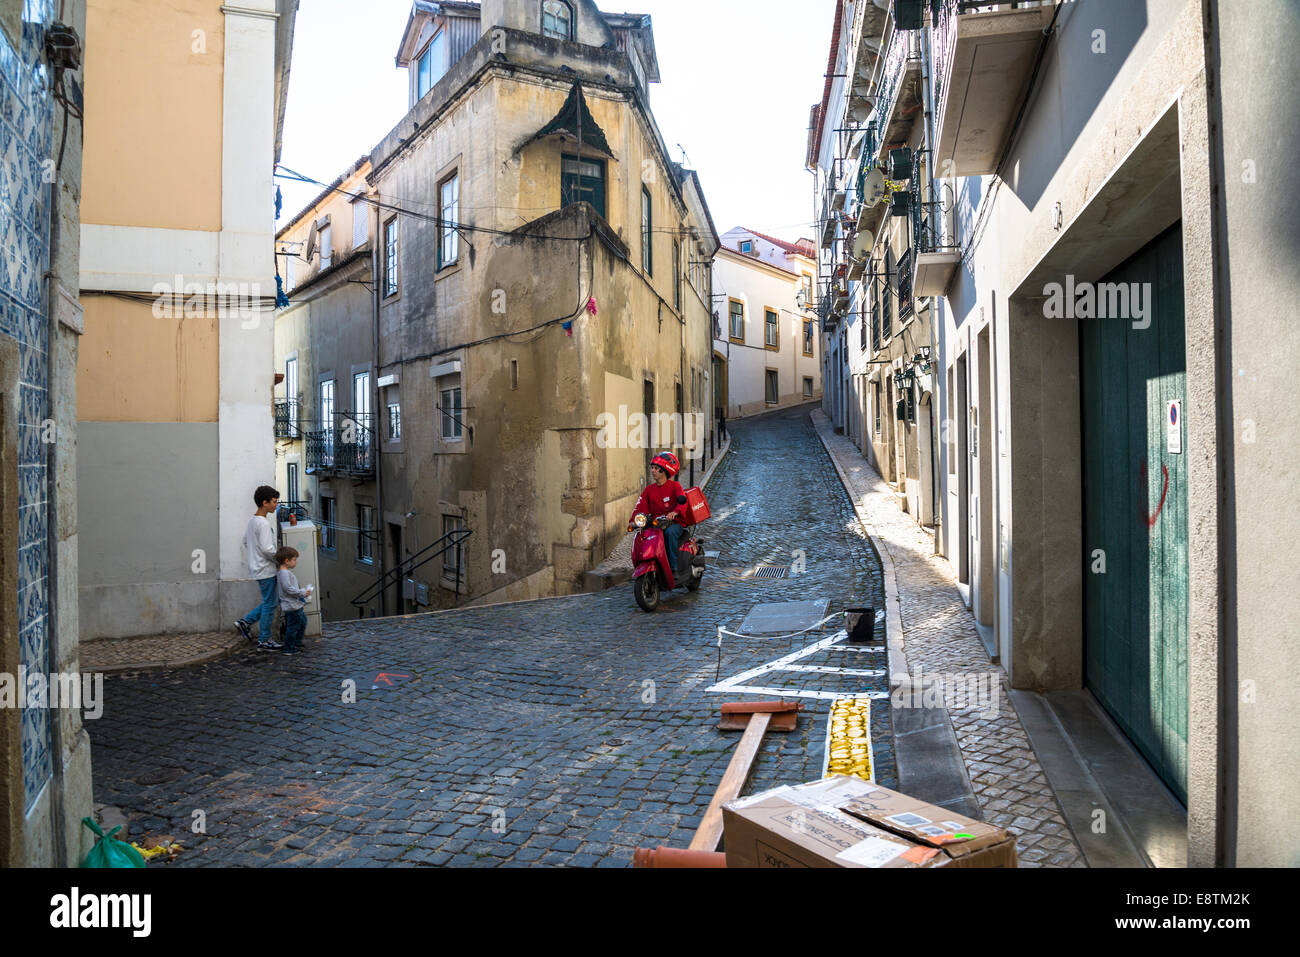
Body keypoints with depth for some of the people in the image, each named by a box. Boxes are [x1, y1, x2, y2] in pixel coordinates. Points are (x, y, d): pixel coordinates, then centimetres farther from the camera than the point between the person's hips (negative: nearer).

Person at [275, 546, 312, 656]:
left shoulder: (288, 572, 14)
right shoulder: (284, 573, -19)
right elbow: (288, 589, -25)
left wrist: (303, 591, 15)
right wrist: (302, 593, -19)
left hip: (296, 605, 11)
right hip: (291, 606, -11)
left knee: (302, 622, 21)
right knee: (293, 626, -2)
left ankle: (297, 644, 32)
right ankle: (289, 649, 7)